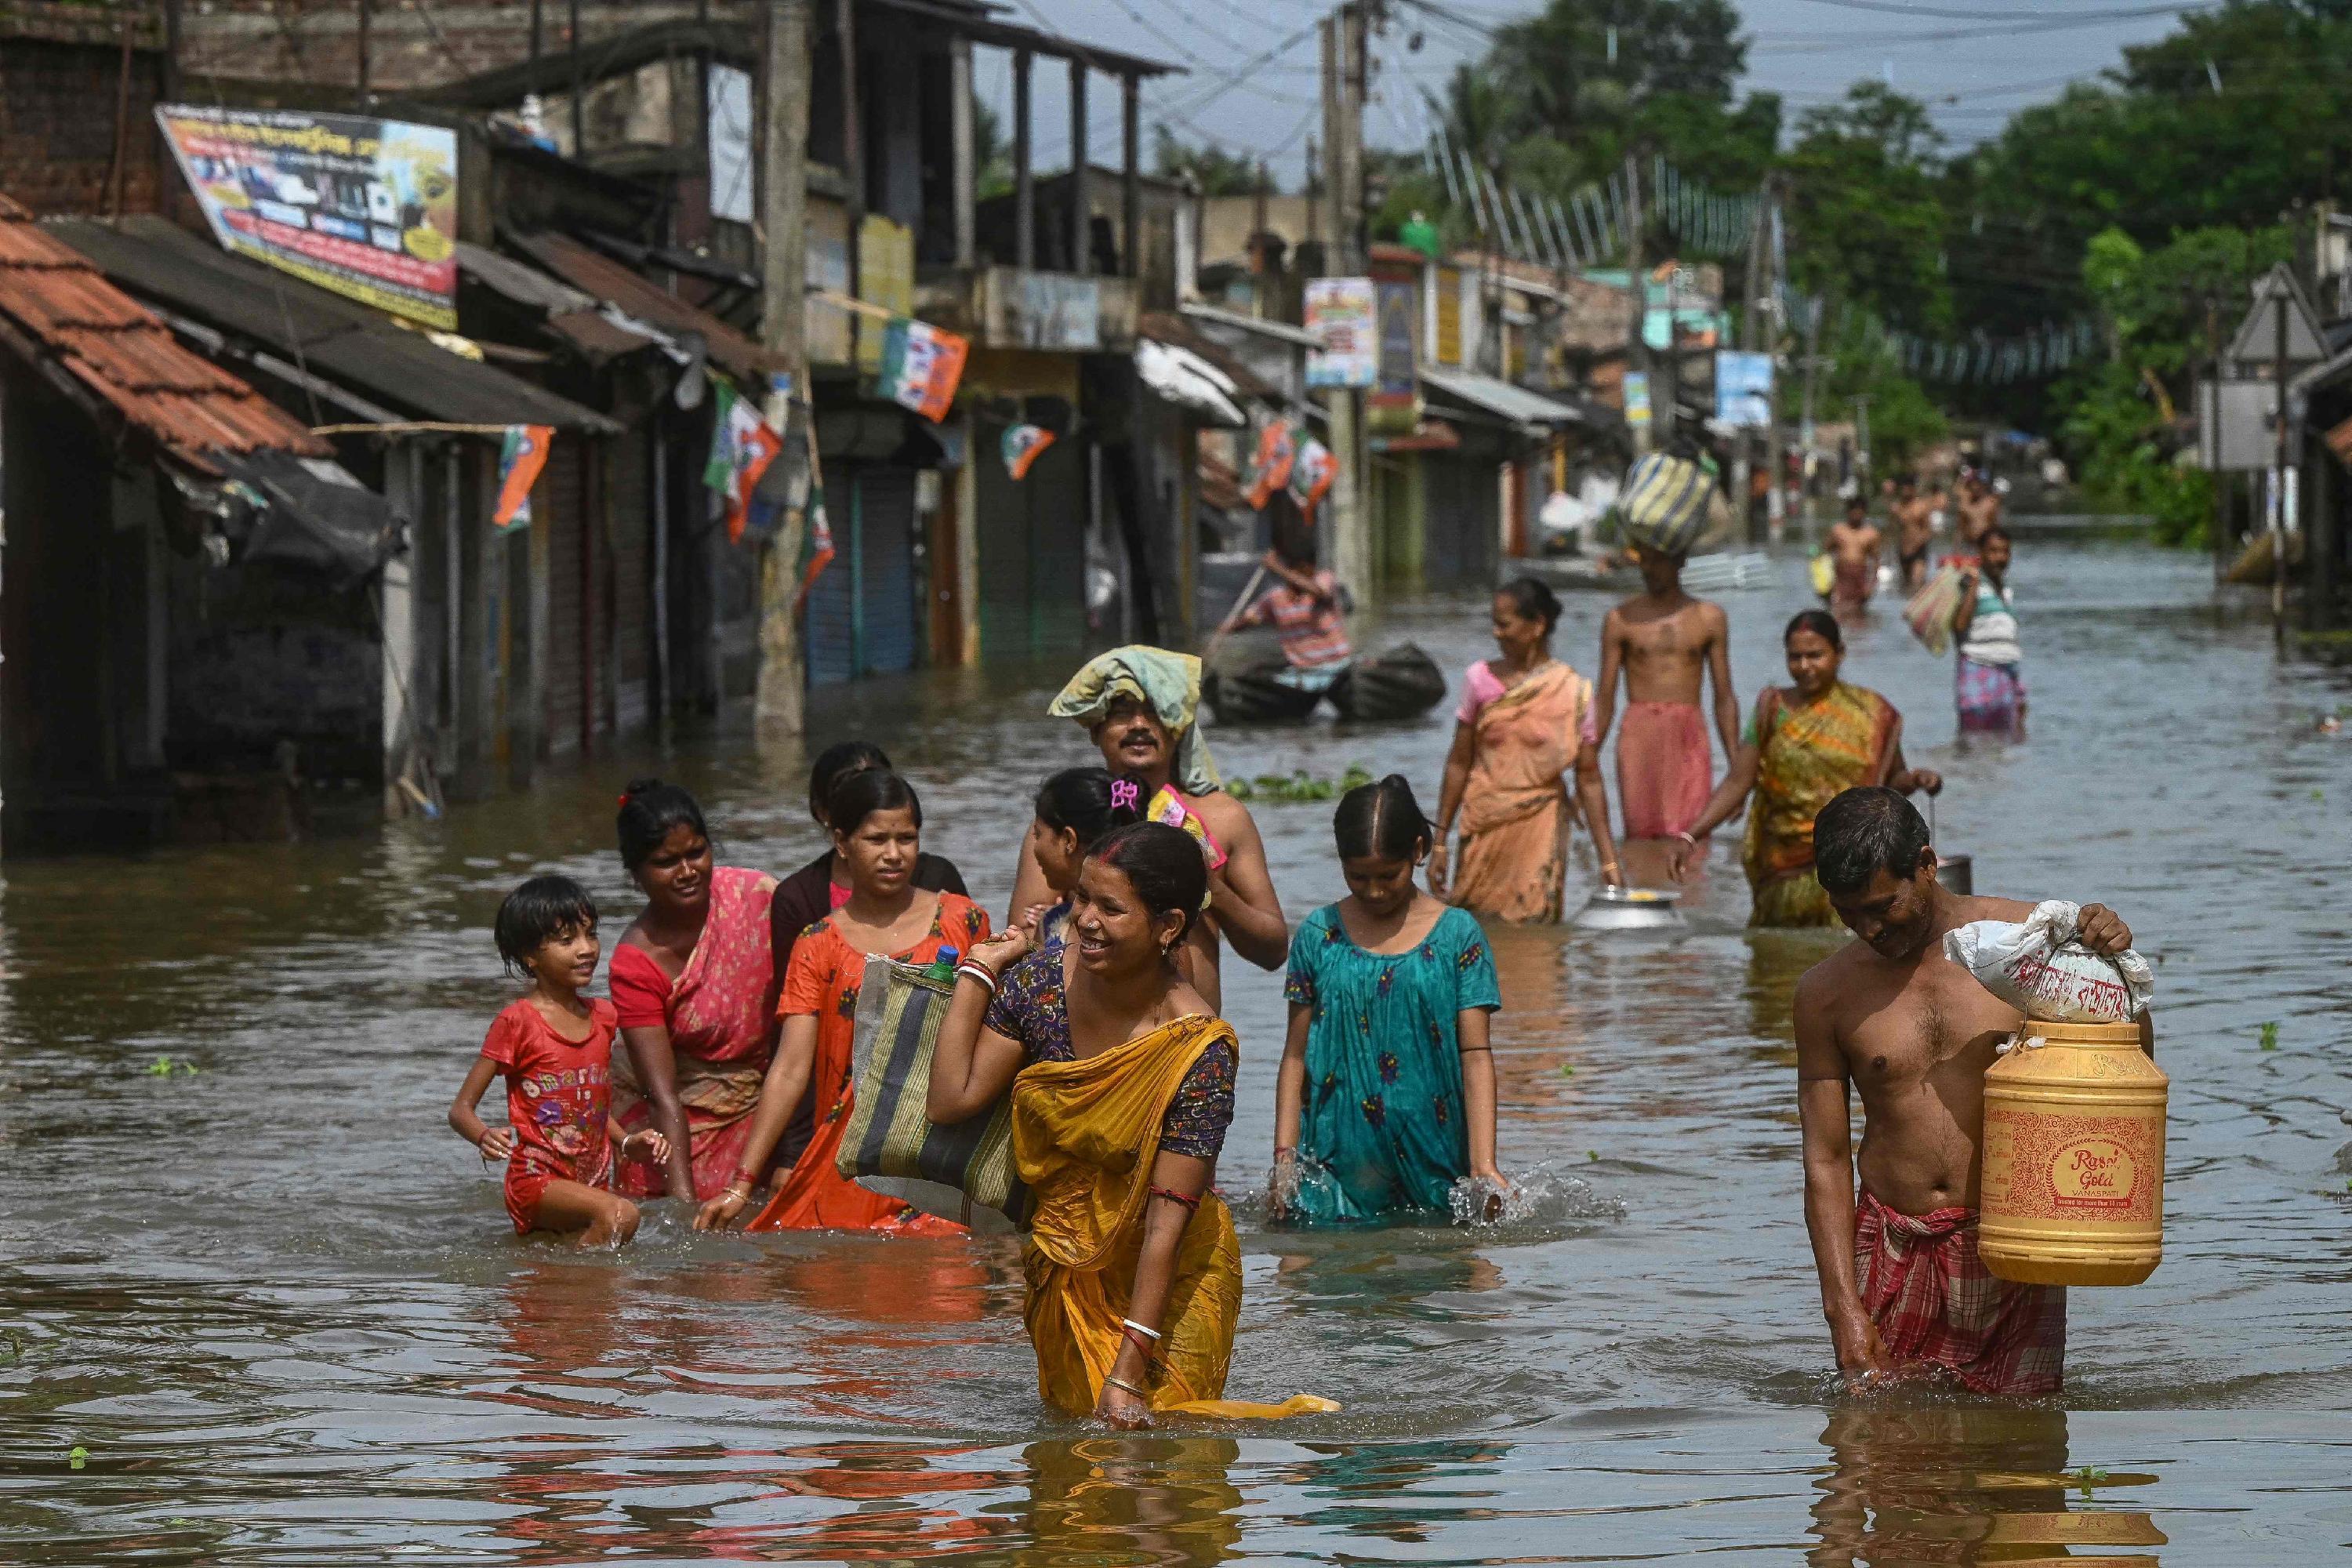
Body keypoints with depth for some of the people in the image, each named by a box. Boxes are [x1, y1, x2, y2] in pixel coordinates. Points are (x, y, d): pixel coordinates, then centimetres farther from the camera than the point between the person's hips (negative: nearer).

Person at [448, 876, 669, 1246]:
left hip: (593, 1184, 7)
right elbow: (461, 1108, -8)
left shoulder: (602, 1017, 10)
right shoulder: (517, 1022, -9)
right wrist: (484, 1137, -29)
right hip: (537, 1182, -7)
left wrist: (627, 1141, 6)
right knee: (620, 1215, -31)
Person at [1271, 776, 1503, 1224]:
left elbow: (1476, 1056, -1)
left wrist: (1484, 1165, -10)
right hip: (1338, 1164, 1)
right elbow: (1296, 1056, 7)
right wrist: (1285, 1157, -1)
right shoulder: (1319, 936, 6)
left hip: (1432, 1162, 0)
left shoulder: (1457, 935, 2)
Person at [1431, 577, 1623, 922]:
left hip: (1539, 829, -2)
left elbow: (1589, 780, -3)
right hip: (1484, 829, 2)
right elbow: (1459, 764, 7)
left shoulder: (1573, 691, -5)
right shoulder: (1480, 679, 1)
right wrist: (1440, 842, 5)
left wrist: (1609, 860, -5)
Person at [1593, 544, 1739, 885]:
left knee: (1686, 837, -11)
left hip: (1689, 741, 0)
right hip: (1637, 738, 0)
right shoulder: (1621, 620, 8)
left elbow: (1724, 698, 11)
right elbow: (1605, 700, 9)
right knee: (1640, 835, -6)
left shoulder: (1709, 618, 10)